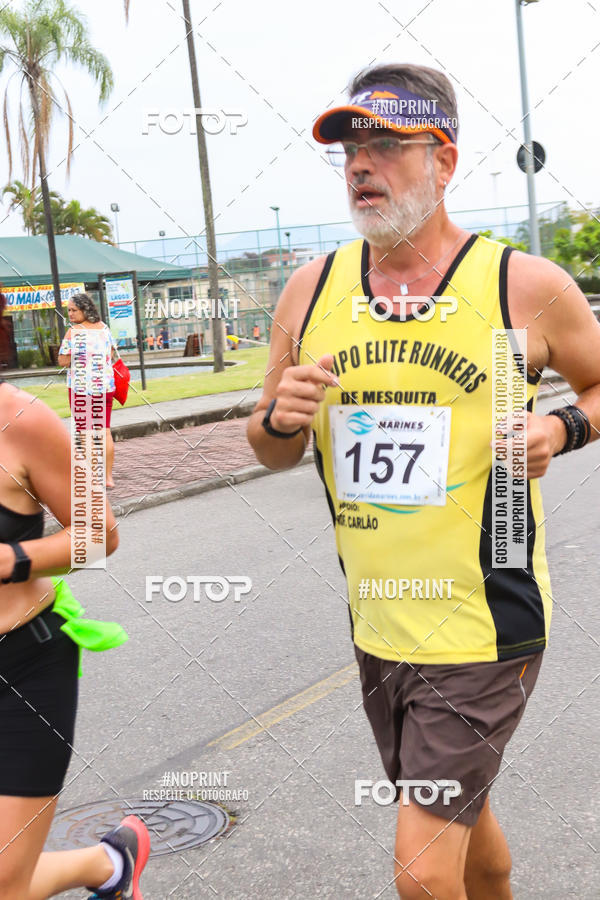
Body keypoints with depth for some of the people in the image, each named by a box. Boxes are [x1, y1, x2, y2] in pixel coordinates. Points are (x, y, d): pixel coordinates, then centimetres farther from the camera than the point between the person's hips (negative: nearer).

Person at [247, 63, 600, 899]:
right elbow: (269, 451, 11)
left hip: (484, 624, -4)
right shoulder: (312, 289, 2)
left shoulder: (525, 285, -9)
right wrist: (280, 420, -12)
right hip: (376, 626, 5)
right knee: (461, 816, 24)